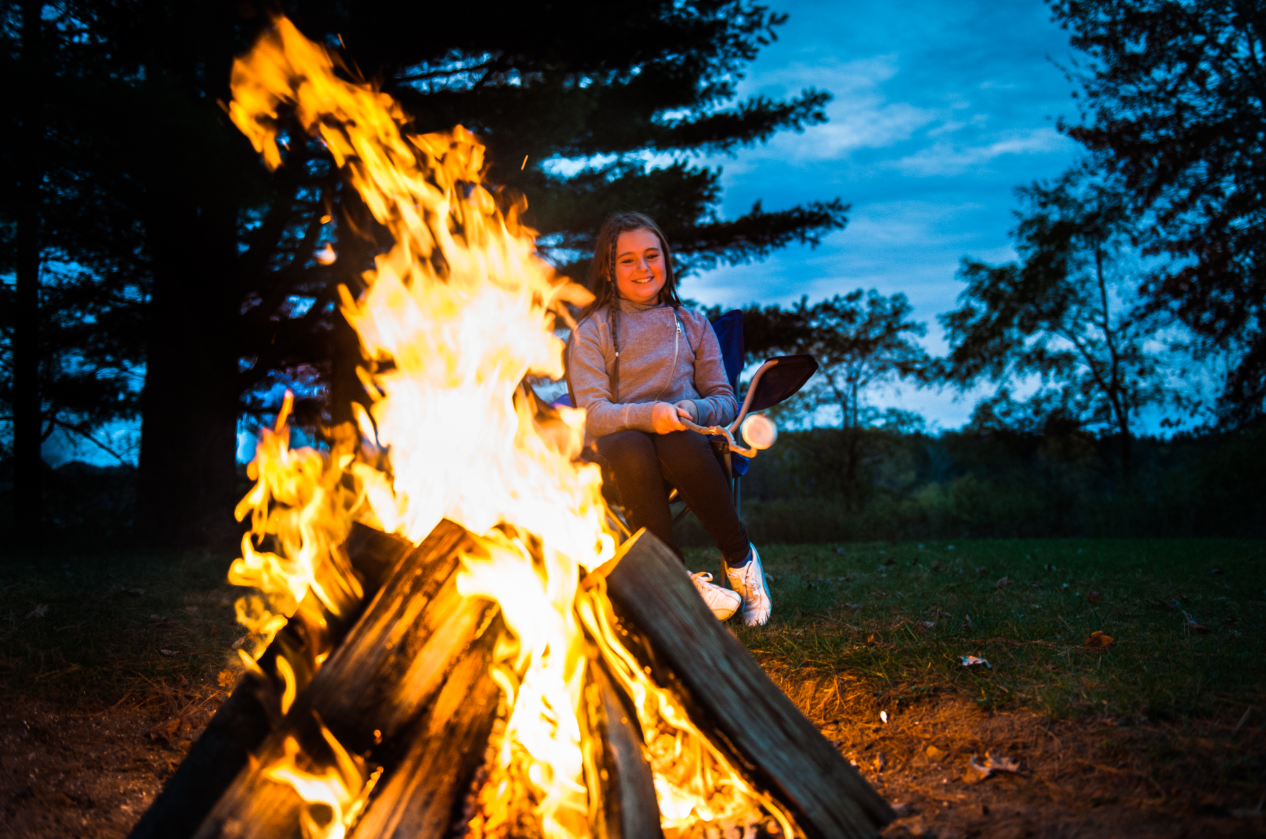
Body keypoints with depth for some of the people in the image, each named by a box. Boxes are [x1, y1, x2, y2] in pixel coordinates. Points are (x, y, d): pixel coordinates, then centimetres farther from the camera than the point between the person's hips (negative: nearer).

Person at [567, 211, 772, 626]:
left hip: (686, 440, 1)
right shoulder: (590, 331, 10)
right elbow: (592, 413, -3)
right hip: (616, 453, -1)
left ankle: (740, 557, -19)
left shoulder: (691, 324, 19)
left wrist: (690, 411, -12)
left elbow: (725, 400, 13)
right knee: (630, 447, -38)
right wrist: (646, 415, -24)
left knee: (678, 442, -36)